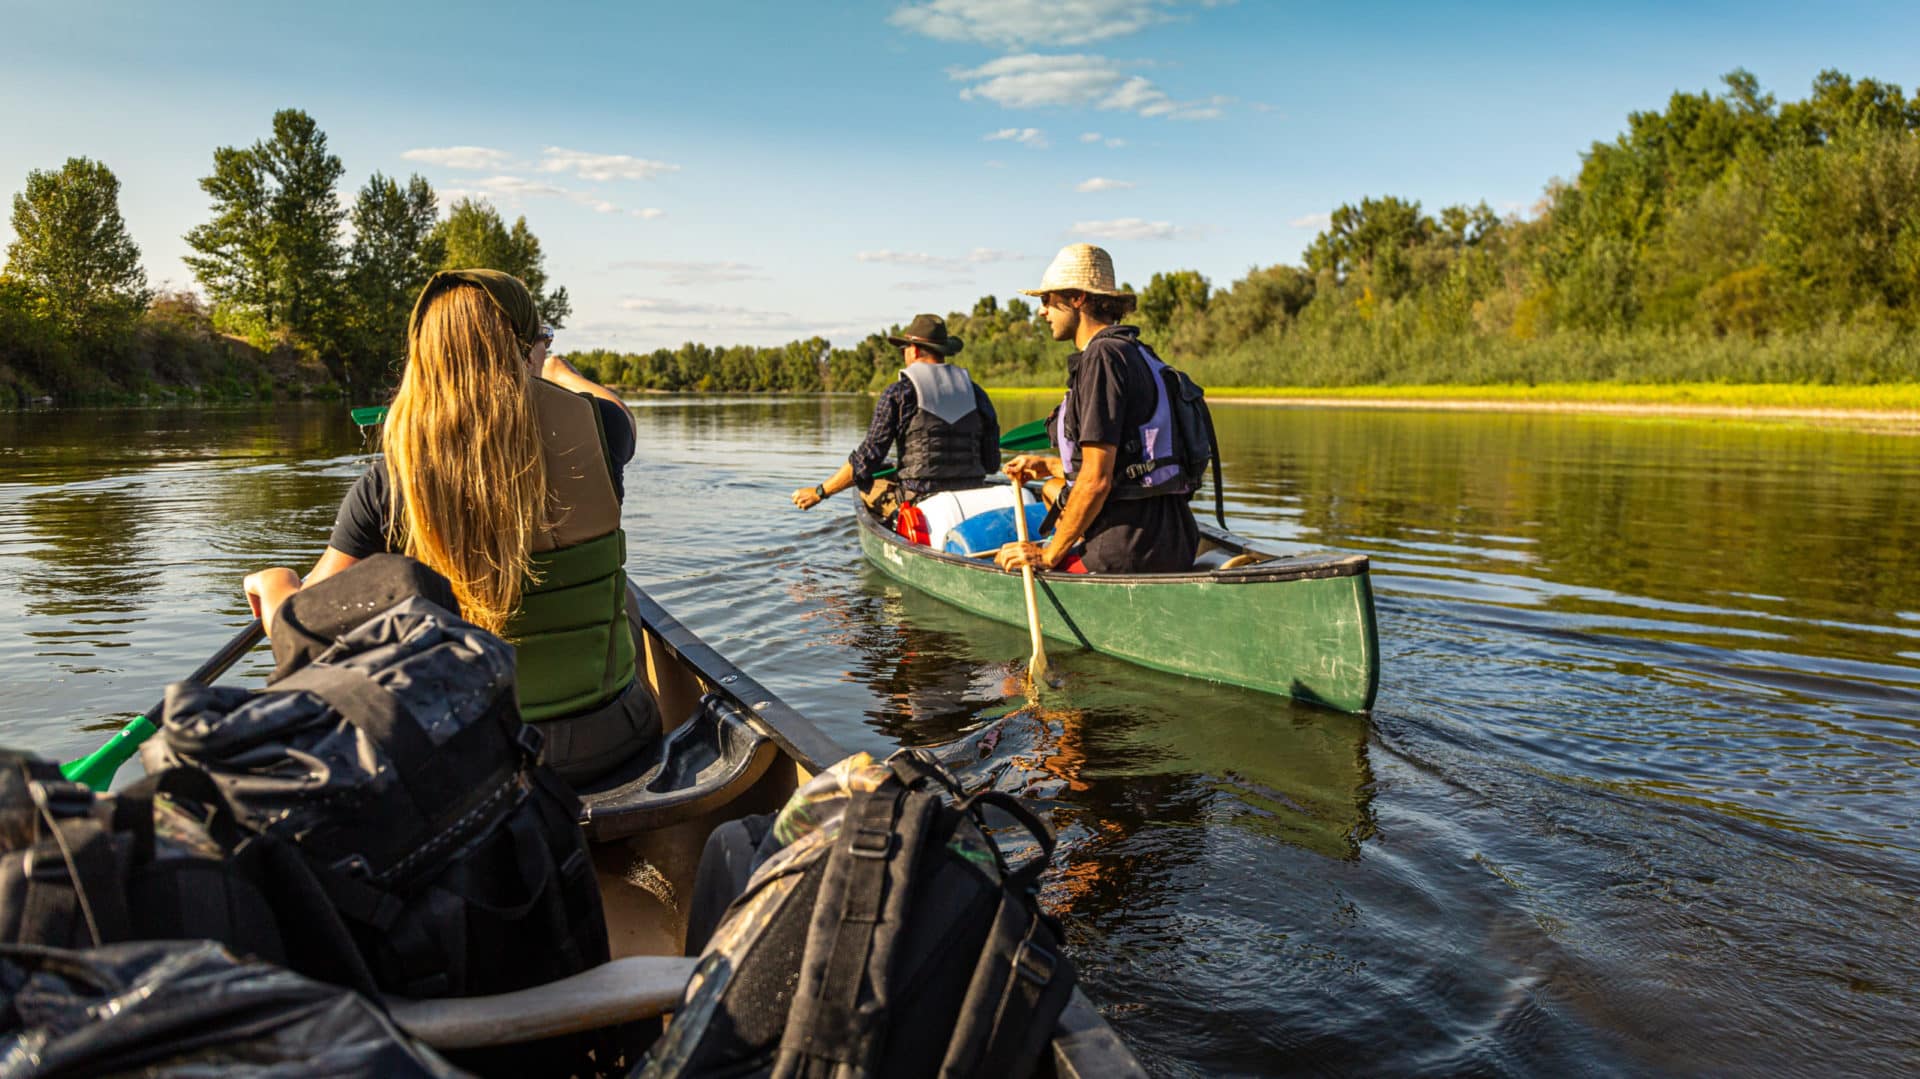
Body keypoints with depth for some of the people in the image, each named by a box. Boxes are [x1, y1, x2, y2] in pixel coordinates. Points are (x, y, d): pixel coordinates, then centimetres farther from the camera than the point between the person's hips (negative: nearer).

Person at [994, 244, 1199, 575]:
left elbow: (1097, 480, -18)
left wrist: (1049, 555, -10)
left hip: (1131, 552, -10)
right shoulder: (1135, 353, 17)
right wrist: (1049, 466, 34)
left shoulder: (1102, 356, -13)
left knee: (1005, 566, 2)